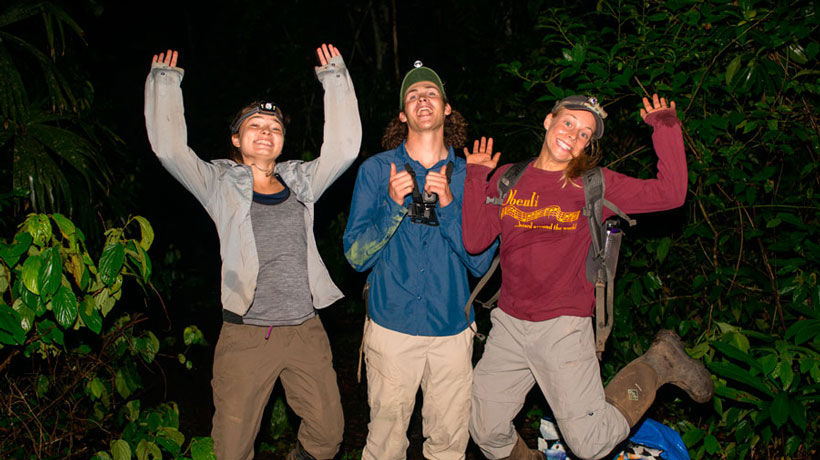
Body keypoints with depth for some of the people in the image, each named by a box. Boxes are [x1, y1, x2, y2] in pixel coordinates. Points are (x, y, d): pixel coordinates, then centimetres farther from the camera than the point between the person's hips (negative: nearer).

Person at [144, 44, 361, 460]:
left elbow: (344, 145, 6)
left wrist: (335, 78, 8)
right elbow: (169, 148, -6)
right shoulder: (221, 185, 3)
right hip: (245, 336, -2)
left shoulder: (301, 182, 10)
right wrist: (165, 81, 1)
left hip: (305, 332, 3)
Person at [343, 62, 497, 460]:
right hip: (392, 326, -1)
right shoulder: (376, 170, 0)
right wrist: (395, 204, -17)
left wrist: (448, 205, -14)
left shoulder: (467, 176, 4)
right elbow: (356, 256, -4)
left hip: (452, 329, 2)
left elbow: (480, 262, -2)